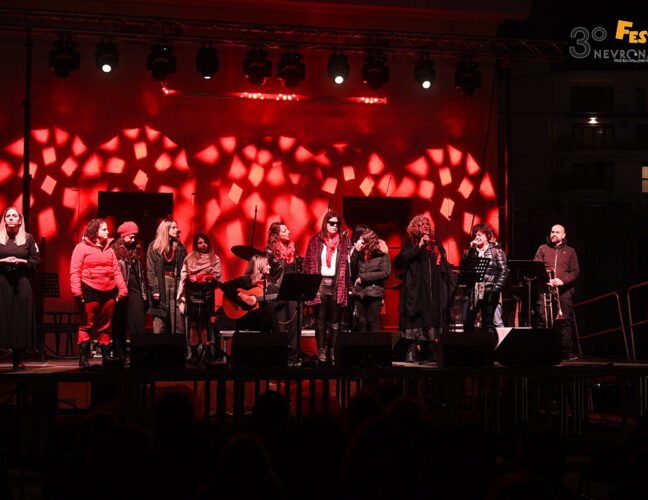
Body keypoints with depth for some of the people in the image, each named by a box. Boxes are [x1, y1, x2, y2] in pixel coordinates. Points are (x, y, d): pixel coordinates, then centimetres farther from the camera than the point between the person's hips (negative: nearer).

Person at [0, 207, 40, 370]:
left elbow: (36, 260, 7)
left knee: (21, 319, -1)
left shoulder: (28, 238, 8)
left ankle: (17, 359, 6)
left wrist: (21, 261, -9)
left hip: (21, 283, 1)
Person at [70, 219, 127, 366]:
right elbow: (75, 271, -5)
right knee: (87, 325, -4)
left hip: (108, 292, 5)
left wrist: (122, 288, 5)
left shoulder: (109, 249, 17)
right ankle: (83, 358, -1)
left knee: (105, 326, 8)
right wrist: (77, 291, -14)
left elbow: (116, 270, 16)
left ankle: (106, 357, 13)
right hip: (90, 291, -5)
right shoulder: (82, 247, 1)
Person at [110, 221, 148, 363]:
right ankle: (120, 355, 7)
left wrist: (145, 292, 13)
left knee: (138, 324, -3)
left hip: (135, 291, 4)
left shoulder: (136, 251, 16)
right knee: (119, 324, 2)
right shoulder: (114, 251, -1)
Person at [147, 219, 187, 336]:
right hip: (160, 285, -2)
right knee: (160, 322, -4)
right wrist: (154, 289, -10)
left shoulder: (180, 247, 12)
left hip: (176, 285, 3)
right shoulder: (154, 247, 3)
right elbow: (150, 270, -1)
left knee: (178, 321, -3)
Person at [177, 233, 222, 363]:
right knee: (193, 323, -3)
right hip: (193, 293, 0)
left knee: (205, 323, -1)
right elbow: (185, 275, 6)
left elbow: (217, 276, 2)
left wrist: (197, 277, -6)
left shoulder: (214, 259, 11)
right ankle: (193, 353, -1)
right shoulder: (190, 258, 12)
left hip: (208, 293, 0)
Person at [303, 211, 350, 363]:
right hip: (320, 283, -1)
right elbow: (308, 263, 4)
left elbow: (345, 265, 8)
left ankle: (332, 351, 6)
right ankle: (321, 351, 0)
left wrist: (345, 286, 0)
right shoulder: (316, 240, 6)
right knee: (320, 319, -2)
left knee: (335, 320, 1)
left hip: (336, 284, 1)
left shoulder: (343, 242, 10)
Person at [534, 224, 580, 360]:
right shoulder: (543, 249, 15)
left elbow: (575, 272, 7)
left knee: (565, 321, -6)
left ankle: (568, 351, -6)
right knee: (544, 320, -7)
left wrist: (562, 280, -11)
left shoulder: (570, 251, 15)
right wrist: (546, 280, -11)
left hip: (564, 290, 0)